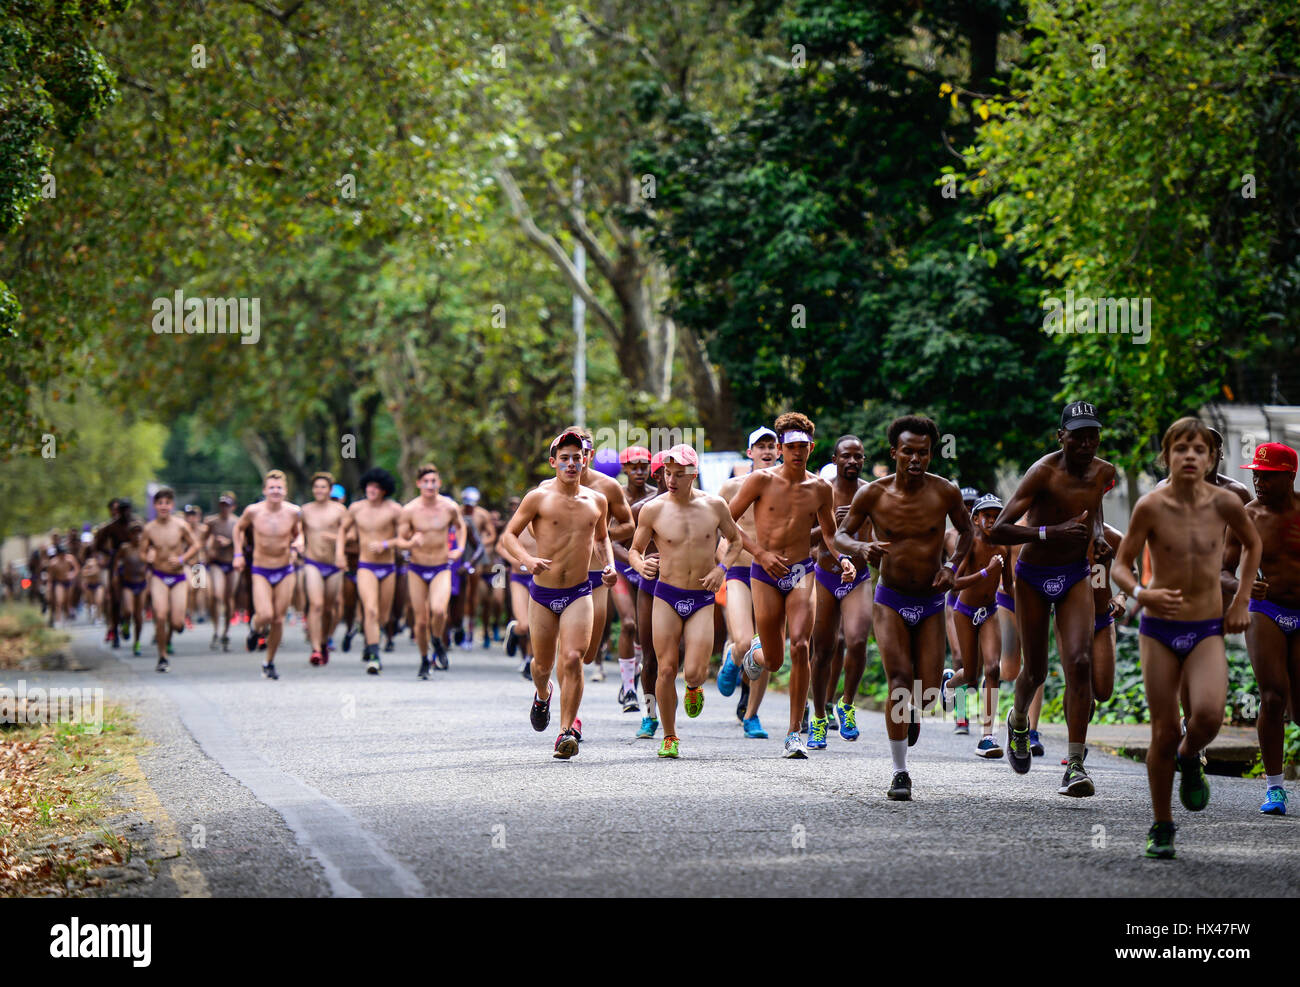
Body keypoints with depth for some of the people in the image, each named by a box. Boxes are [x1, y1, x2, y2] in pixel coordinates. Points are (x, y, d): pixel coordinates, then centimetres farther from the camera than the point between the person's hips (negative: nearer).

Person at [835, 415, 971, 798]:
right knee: (901, 679, -19)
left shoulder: (945, 492, -8)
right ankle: (900, 773, -11)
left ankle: (910, 710, 37)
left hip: (931, 603, 1)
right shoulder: (872, 494, -11)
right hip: (890, 600, -1)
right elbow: (840, 535, -2)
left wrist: (952, 566, -6)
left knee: (927, 691, -3)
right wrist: (860, 548, -25)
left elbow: (966, 530, 10)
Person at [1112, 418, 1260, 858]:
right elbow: (1121, 566, -4)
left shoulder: (1225, 503, -6)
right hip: (1159, 629, 0)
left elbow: (1252, 543, 15)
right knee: (1164, 734, 0)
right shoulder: (1151, 507, -10)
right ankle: (1162, 827, 19)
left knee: (1209, 715, -24)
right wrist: (1142, 594, -24)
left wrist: (1242, 601, 10)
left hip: (1208, 630, 1)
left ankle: (1190, 758, 12)